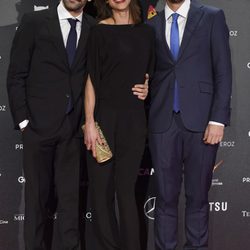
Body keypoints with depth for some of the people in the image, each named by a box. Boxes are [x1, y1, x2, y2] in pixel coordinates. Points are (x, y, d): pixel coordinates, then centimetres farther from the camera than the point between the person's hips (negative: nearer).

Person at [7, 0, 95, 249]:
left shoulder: (95, 28, 5)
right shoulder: (34, 22, 0)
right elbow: (16, 76, 0)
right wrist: (23, 120, -6)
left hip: (74, 128, 2)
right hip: (38, 125, -1)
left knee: (70, 196, 5)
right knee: (36, 194, 8)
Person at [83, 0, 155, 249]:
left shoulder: (146, 32, 10)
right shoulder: (100, 32, -2)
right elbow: (92, 79, -6)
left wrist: (147, 87, 3)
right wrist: (89, 123, -11)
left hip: (134, 119, 3)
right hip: (104, 116, -3)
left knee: (126, 189, 6)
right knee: (101, 188, 3)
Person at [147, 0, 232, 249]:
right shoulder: (151, 26, 11)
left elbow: (223, 72, -1)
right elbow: (149, 75, 13)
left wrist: (218, 119, -9)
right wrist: (143, 115, 3)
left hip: (200, 120, -2)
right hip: (162, 122, 2)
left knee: (197, 195, 4)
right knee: (165, 195, 5)